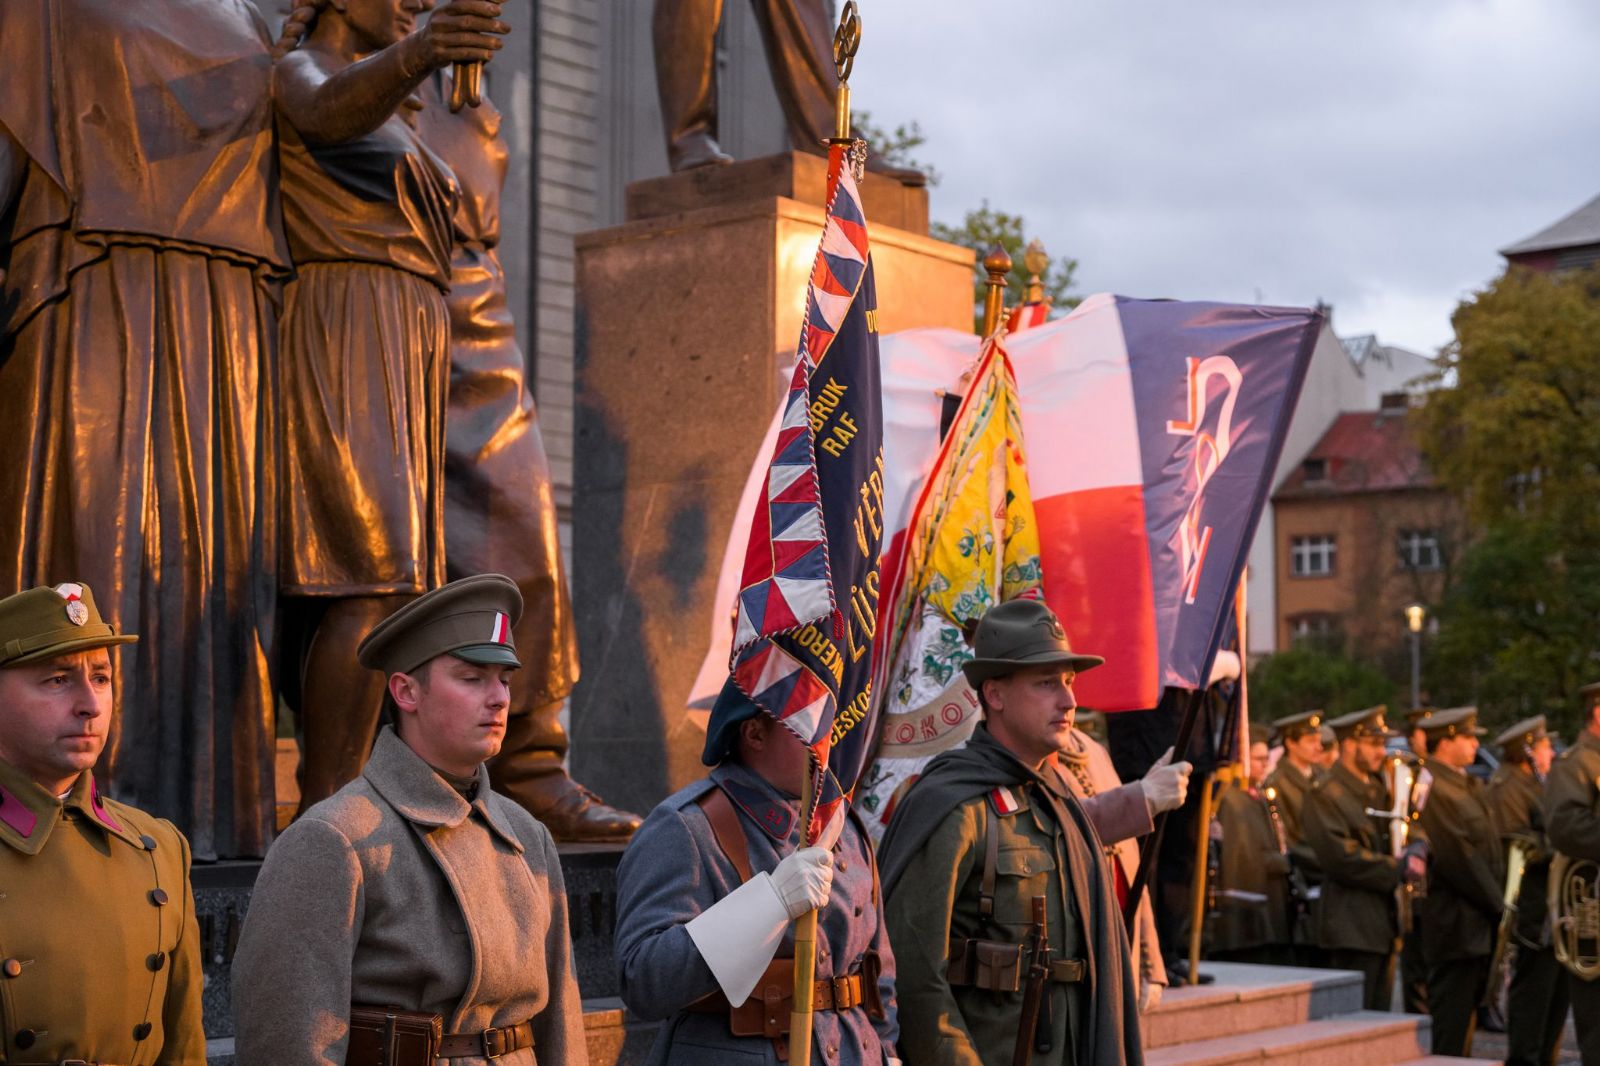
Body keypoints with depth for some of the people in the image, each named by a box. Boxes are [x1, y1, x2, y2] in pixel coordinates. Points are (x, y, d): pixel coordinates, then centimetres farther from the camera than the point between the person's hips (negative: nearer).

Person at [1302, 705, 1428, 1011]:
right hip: (1352, 926, -9)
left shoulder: (1378, 788, 16)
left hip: (1384, 921, 9)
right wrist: (1398, 869, -17)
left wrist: (1416, 851, -8)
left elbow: (1415, 831, 16)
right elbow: (1341, 857, -19)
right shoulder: (1324, 795, -11)